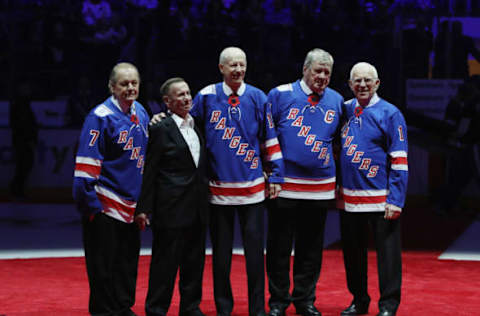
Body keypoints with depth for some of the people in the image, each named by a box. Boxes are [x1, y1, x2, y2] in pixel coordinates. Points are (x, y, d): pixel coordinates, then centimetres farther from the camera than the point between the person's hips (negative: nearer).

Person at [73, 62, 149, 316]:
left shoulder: (141, 113, 9)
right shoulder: (101, 116, -13)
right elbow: (87, 162, -15)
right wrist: (90, 202, -19)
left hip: (133, 205, 7)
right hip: (105, 205, -7)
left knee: (128, 262, 15)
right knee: (104, 266, 0)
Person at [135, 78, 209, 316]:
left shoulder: (197, 126, 12)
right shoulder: (161, 129, -8)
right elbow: (149, 172, -9)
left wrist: (206, 198, 13)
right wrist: (144, 208, -12)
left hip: (197, 208, 7)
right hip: (171, 208, -7)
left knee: (195, 261, 13)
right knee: (165, 261, -1)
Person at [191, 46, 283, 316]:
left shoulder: (258, 98, 2)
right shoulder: (206, 97, 0)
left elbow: (270, 140, 6)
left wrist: (275, 176, 5)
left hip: (252, 186, 0)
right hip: (218, 186, 0)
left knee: (255, 249, 2)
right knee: (221, 251, 7)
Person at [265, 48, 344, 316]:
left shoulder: (336, 101, 9)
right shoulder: (281, 95, -1)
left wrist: (334, 169, 14)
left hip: (321, 187, 3)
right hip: (284, 184, -3)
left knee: (311, 248, 9)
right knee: (279, 246, 2)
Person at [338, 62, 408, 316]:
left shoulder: (390, 114, -5)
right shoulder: (344, 111, 9)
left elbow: (399, 161, -8)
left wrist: (395, 200, -14)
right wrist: (336, 189, 11)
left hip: (380, 198, -5)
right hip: (348, 197, 5)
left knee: (387, 251, -1)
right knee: (352, 251, 11)